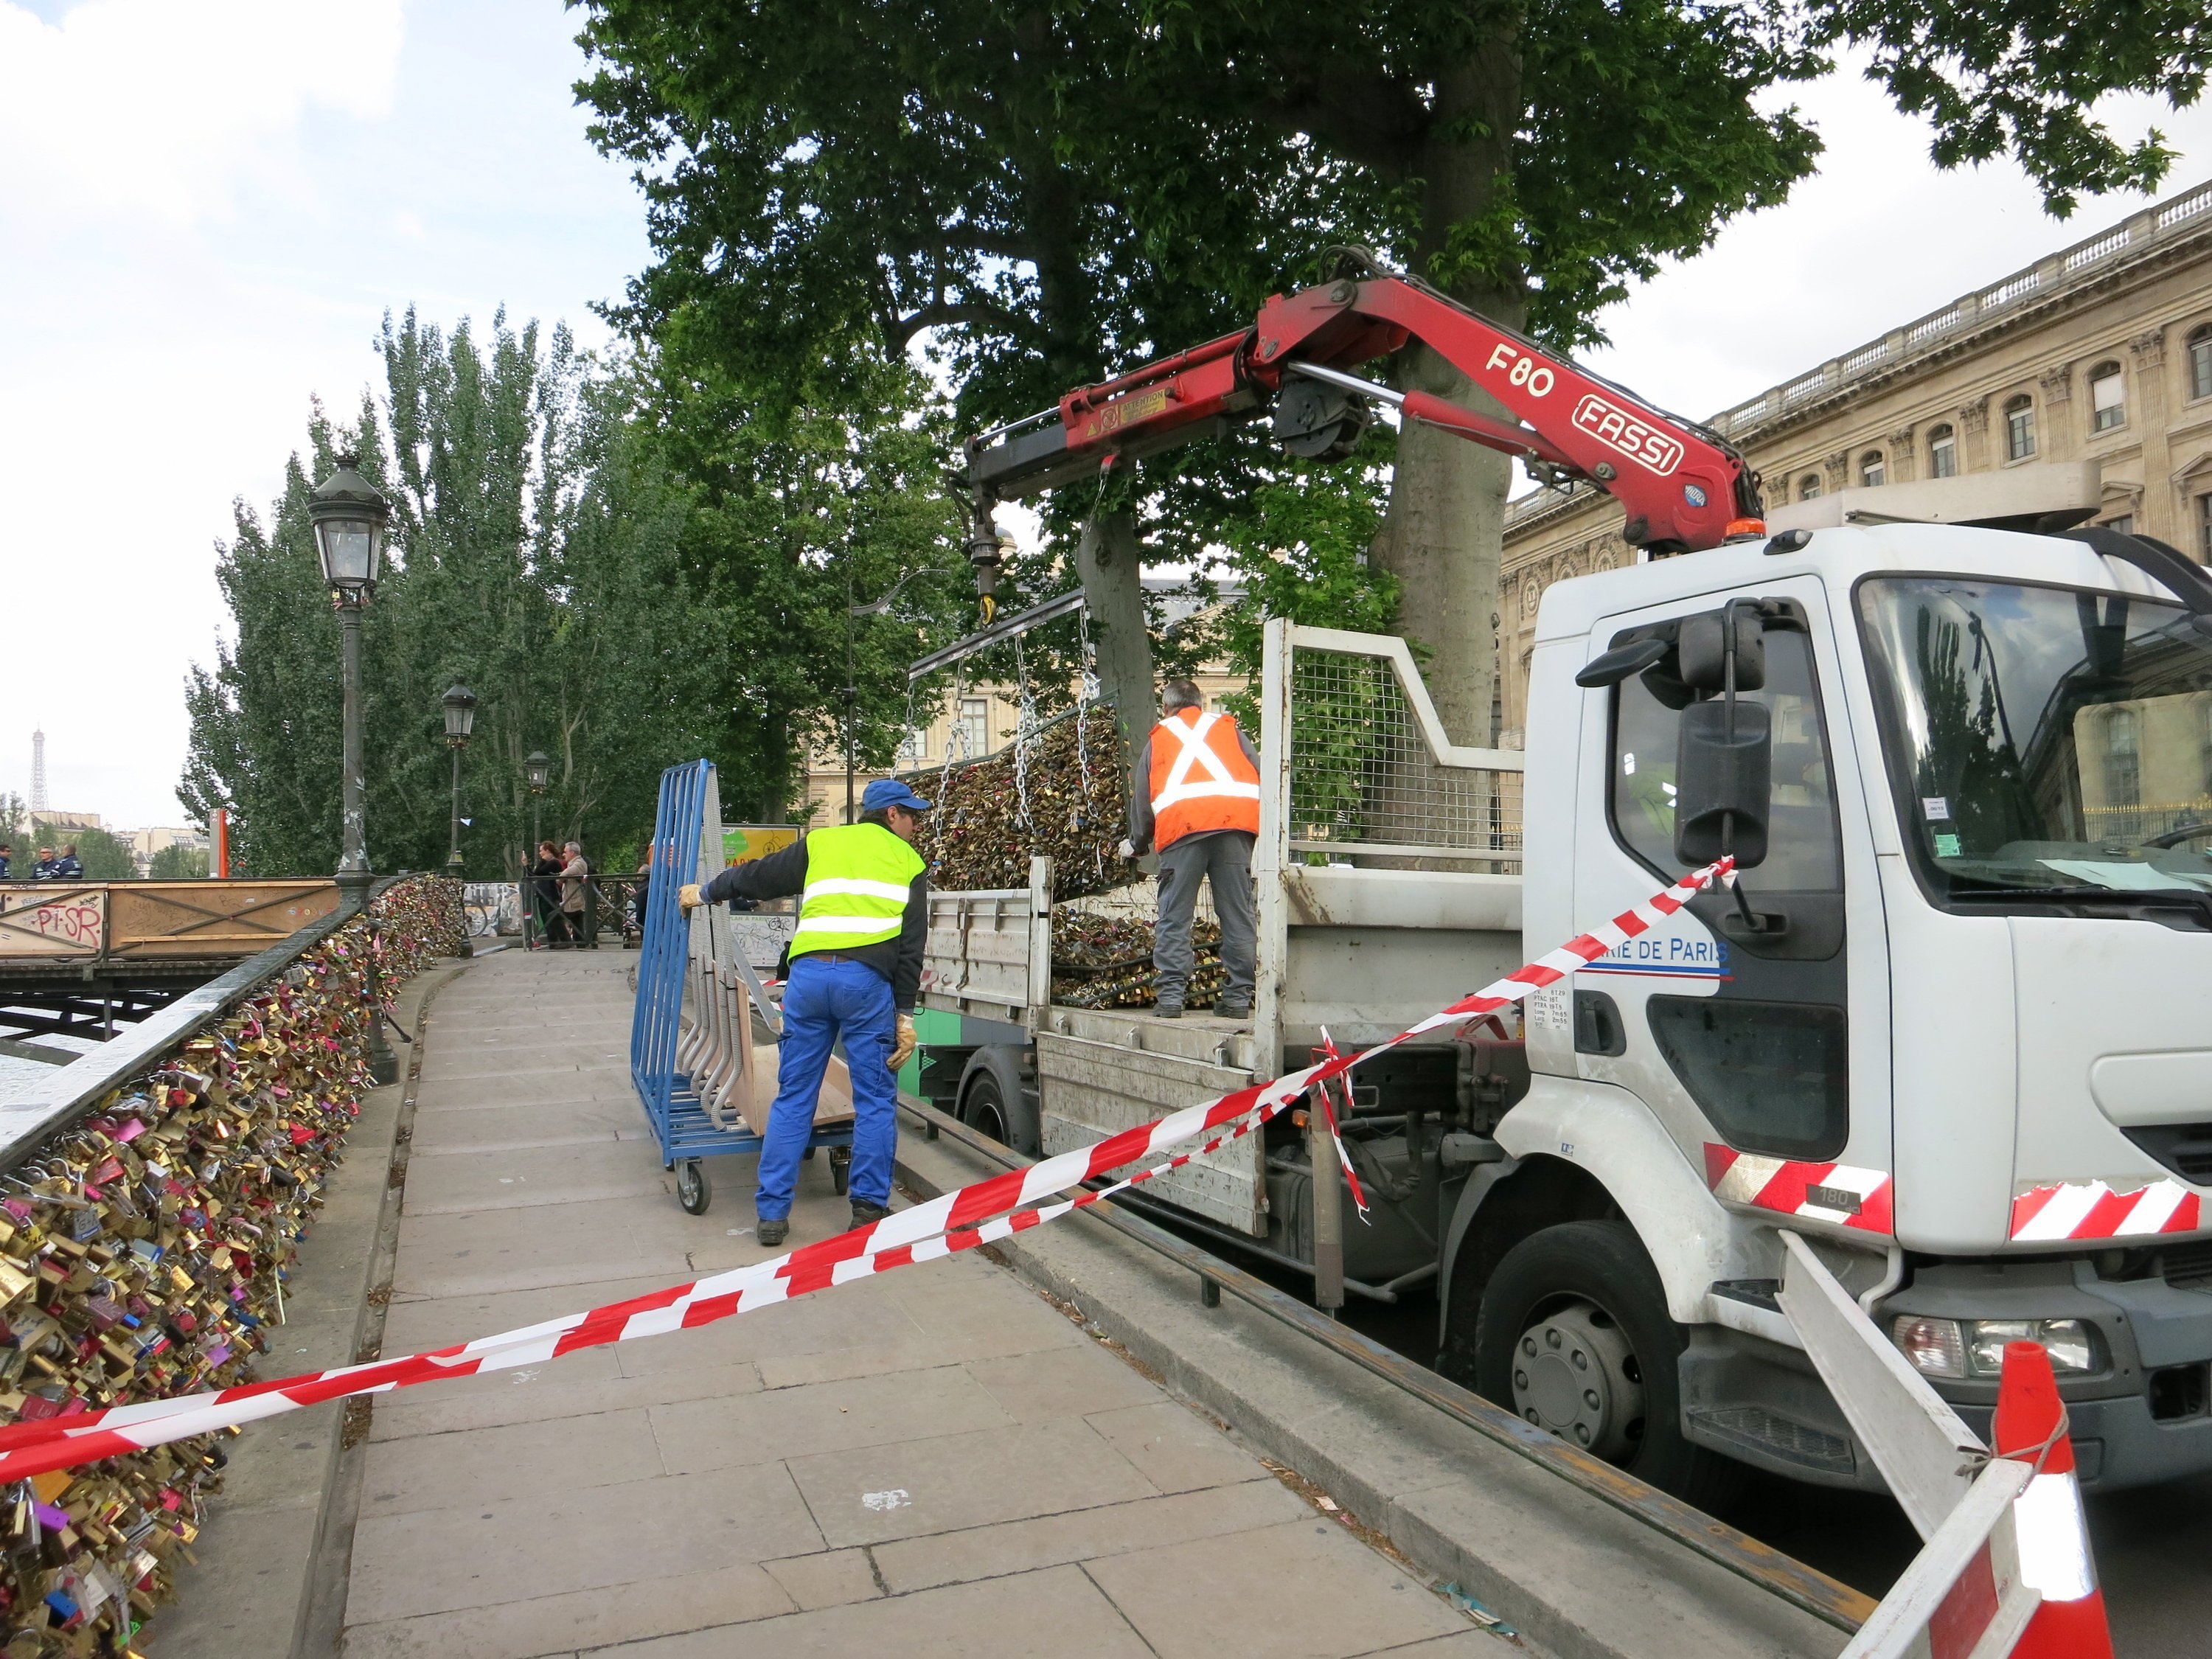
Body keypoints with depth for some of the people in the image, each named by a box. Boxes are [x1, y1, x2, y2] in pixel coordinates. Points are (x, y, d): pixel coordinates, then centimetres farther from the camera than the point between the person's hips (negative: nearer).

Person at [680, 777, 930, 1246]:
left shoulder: (820, 843, 20)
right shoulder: (908, 861, 16)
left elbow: (757, 876, 26)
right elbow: (911, 945, 8)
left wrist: (705, 893, 44)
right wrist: (904, 1014, 9)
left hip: (807, 975, 3)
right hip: (867, 979, -2)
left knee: (793, 1098, 10)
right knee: (875, 1100, 8)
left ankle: (771, 1213, 13)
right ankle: (869, 1209, 11)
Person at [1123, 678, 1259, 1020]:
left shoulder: (1158, 738, 25)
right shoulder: (1228, 728, 27)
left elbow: (1142, 798, 24)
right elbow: (1261, 775, 18)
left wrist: (1137, 843, 38)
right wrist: (1258, 827, 27)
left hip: (1183, 825, -1)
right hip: (1236, 823, 1)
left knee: (1174, 918, 3)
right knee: (1237, 917, 4)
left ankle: (1171, 996, -3)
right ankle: (1238, 997, 4)